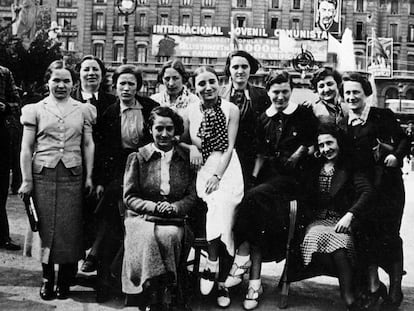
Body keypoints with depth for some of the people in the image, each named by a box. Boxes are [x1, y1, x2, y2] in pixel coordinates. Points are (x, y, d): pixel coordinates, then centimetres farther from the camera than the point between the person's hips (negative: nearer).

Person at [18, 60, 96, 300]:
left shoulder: (84, 110, 10)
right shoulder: (35, 110, 7)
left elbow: (88, 145, 9)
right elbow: (27, 148, 5)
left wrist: (89, 176, 2)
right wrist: (26, 180, -1)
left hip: (72, 175, 1)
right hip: (43, 174, 0)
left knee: (70, 228, 1)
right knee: (45, 226, 1)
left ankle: (65, 280, 13)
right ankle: (47, 279, 14)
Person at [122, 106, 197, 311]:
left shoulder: (186, 159, 12)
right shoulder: (137, 158, 8)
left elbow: (192, 197, 9)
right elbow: (129, 197, 4)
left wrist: (174, 208, -11)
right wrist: (154, 207, -12)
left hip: (174, 220, 1)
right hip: (141, 218, 0)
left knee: (169, 236, -33)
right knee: (149, 237, -34)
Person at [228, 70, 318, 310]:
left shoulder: (304, 115, 3)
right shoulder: (264, 119, 16)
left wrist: (303, 151, -10)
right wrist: (253, 177, 7)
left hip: (292, 176, -4)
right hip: (268, 174, 4)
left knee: (254, 197, -30)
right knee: (258, 220, -21)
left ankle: (241, 263, -22)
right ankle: (255, 283, -20)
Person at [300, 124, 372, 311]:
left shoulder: (350, 167, 6)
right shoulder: (314, 167, 17)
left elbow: (367, 191, -8)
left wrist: (349, 215, -19)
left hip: (341, 221, -3)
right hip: (318, 221, 3)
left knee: (338, 240, -36)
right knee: (318, 237, -34)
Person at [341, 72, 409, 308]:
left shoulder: (382, 116, -4)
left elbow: (404, 140, -3)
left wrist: (396, 156, -20)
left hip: (387, 184, -4)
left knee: (389, 235, 0)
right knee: (365, 234, 2)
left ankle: (396, 288, 16)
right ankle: (374, 285, 17)